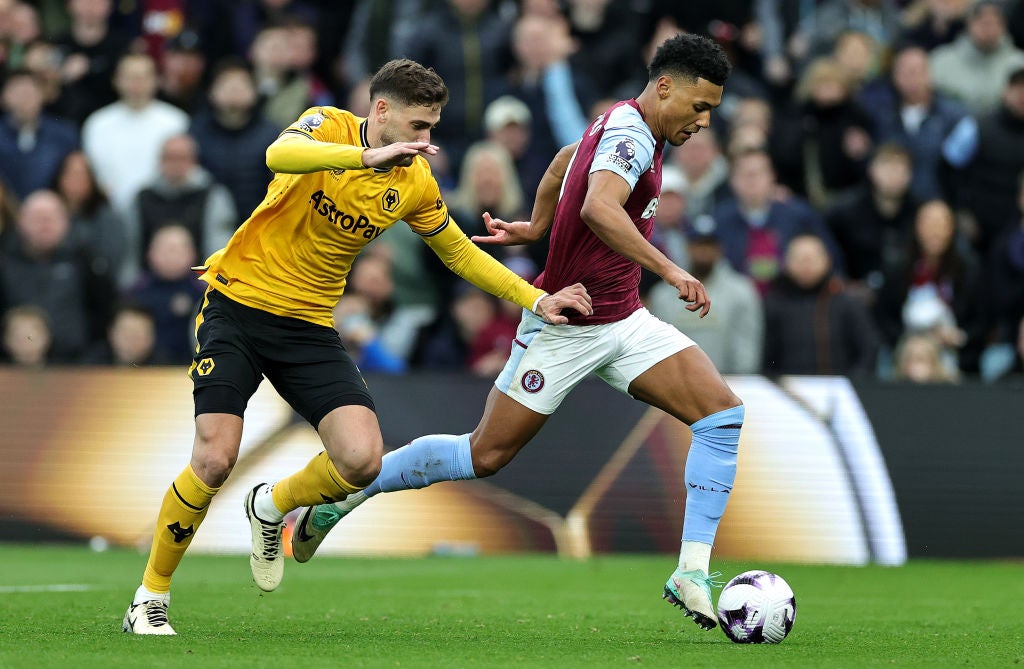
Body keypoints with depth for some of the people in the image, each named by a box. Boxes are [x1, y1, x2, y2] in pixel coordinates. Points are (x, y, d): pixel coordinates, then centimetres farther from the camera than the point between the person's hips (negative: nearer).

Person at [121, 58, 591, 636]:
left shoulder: (415, 184, 3)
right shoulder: (330, 127, -12)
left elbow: (462, 253, 18)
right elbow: (280, 156, -35)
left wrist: (537, 300, 11)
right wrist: (370, 155, -45)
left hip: (310, 327, 4)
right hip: (238, 305, -4)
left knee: (363, 460, -14)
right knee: (215, 461, -16)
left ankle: (272, 508, 19)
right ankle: (151, 597, 4)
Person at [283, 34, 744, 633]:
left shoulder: (625, 126, 8)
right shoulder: (630, 136, -21)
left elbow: (567, 161, 28)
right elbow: (598, 208, -42)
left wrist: (535, 228, 34)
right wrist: (670, 271, -46)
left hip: (624, 321, 9)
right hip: (566, 328, -9)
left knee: (724, 414, -9)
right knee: (485, 456, 1)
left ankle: (692, 572, -11)